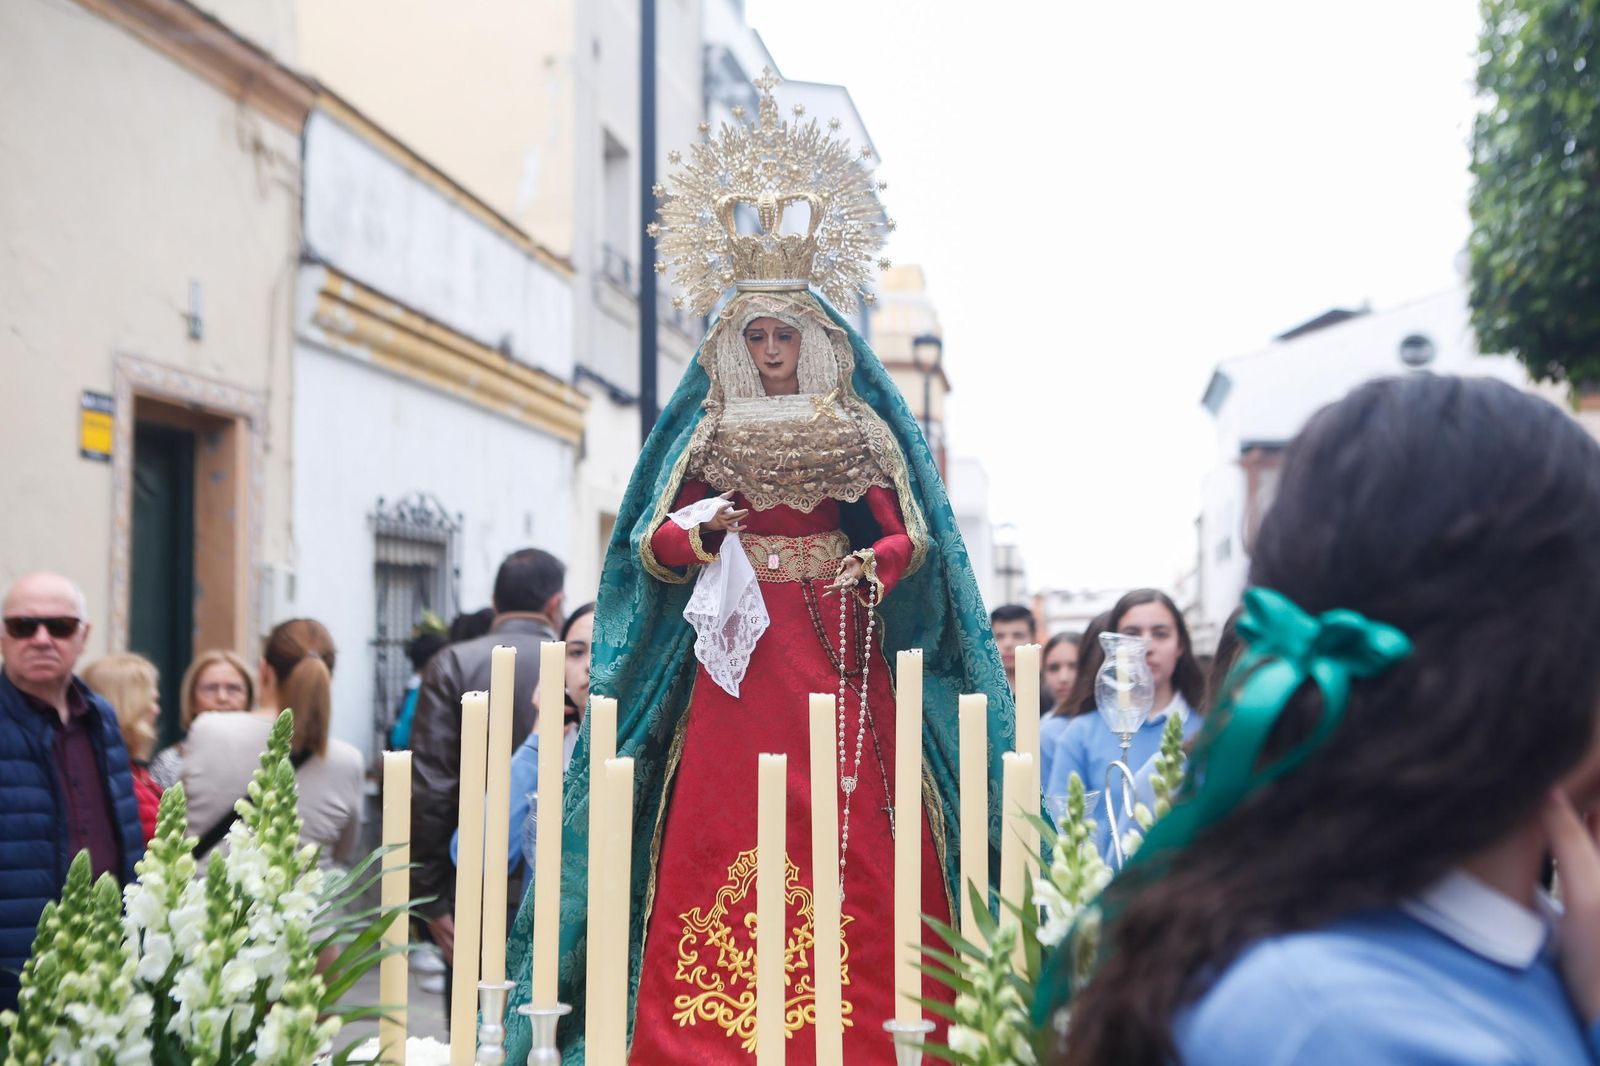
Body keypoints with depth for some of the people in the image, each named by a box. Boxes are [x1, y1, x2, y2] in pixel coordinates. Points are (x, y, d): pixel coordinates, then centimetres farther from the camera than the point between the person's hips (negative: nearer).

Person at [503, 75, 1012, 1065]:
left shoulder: (864, 434, 9)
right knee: (722, 837, -6)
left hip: (838, 653, 0)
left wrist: (878, 565, -17)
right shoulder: (706, 436, 11)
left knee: (845, 845, -5)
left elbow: (910, 536, 3)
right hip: (733, 650, 1)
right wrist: (693, 535, -15)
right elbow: (650, 547, 5)